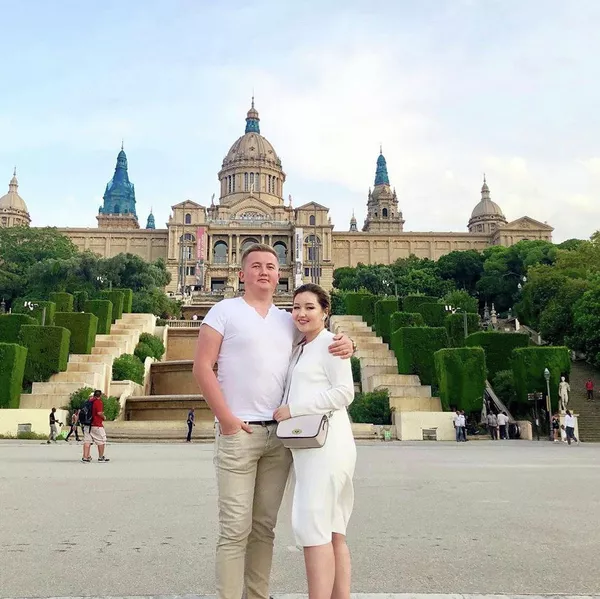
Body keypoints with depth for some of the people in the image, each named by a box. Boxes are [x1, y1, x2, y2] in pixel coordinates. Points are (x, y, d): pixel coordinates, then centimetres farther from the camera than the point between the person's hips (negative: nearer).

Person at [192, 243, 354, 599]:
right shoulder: (224, 310, 2)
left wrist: (344, 344, -3)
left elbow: (322, 346, 23)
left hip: (280, 435, 5)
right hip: (238, 432, -4)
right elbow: (202, 367, -5)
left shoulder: (288, 321, 14)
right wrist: (225, 418, -13)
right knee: (236, 528, -4)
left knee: (265, 526, 11)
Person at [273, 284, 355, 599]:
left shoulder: (329, 343, -5)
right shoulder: (299, 350, 21)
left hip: (326, 444, -9)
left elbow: (344, 393, -13)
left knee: (312, 526, -10)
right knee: (332, 531, 11)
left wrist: (293, 410, -13)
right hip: (309, 444, 9)